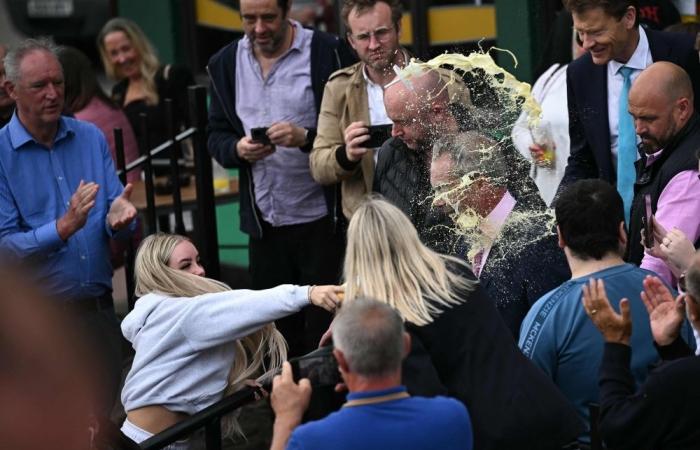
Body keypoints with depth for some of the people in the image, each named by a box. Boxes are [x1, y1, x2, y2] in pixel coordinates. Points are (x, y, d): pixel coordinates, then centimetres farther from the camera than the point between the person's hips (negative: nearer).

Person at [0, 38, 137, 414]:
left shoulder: (91, 138, 3)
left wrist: (118, 217, -19)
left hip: (97, 308, 4)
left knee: (104, 419, 15)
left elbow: (116, 227, 4)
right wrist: (63, 228, -28)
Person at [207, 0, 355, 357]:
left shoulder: (327, 53, -7)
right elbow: (216, 136, 11)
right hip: (264, 222, 4)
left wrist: (306, 137, -23)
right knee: (276, 328, 10)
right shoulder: (226, 63, 7)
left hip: (320, 218, -4)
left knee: (323, 324, 1)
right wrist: (237, 149, -10)